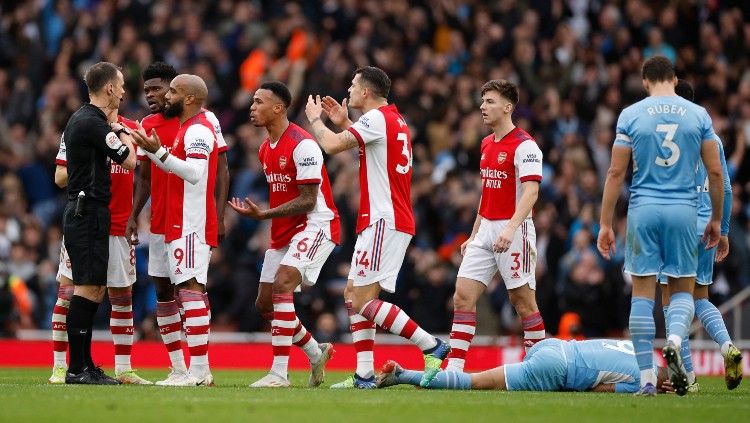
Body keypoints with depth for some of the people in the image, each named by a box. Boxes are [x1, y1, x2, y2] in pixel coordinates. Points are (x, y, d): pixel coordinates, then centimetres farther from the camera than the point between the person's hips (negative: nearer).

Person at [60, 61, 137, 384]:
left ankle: (85, 366, 14)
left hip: (80, 210, 11)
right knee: (87, 288, -10)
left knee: (95, 289, 12)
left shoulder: (80, 119, 16)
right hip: (89, 213, -11)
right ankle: (77, 369, -11)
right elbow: (129, 161, -13)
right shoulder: (93, 123, -16)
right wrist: (123, 132, 6)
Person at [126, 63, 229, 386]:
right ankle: (178, 368, 10)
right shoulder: (147, 125, 11)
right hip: (160, 222, 6)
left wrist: (219, 214, -12)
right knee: (163, 288, 5)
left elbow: (221, 171, -4)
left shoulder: (204, 120, -5)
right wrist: (133, 215, 10)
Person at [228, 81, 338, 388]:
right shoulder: (265, 149, 10)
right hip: (285, 232, 10)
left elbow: (307, 201, -21)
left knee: (282, 284, -28)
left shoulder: (302, 145, -18)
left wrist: (264, 215, -25)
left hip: (316, 225, -10)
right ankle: (317, 354, 29)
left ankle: (279, 373, -29)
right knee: (264, 304, 8)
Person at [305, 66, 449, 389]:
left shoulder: (378, 118, -13)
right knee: (352, 293, 11)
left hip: (384, 222, -10)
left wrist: (314, 118, 1)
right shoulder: (396, 120, 17)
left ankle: (433, 348, -13)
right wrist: (343, 122, 28)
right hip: (388, 221, 10)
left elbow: (332, 145, -18)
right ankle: (364, 374, 7)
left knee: (364, 301, -12)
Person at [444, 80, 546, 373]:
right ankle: (454, 368, -3)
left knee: (523, 301, -1)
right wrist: (474, 234, 22)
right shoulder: (487, 143, 15)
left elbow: (531, 192, -21)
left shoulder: (524, 145, -12)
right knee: (463, 296, -1)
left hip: (513, 231, -8)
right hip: (485, 231, 8)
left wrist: (510, 228, -33)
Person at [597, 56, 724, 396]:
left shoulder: (630, 116, 2)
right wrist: (716, 219, 15)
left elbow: (616, 172, 0)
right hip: (684, 209, 1)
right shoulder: (697, 115, 4)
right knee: (682, 290, 11)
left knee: (643, 293, 4)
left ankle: (646, 378, 1)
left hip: (643, 209, 0)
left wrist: (605, 224, 5)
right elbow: (715, 171, 4)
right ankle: (674, 340, -21)